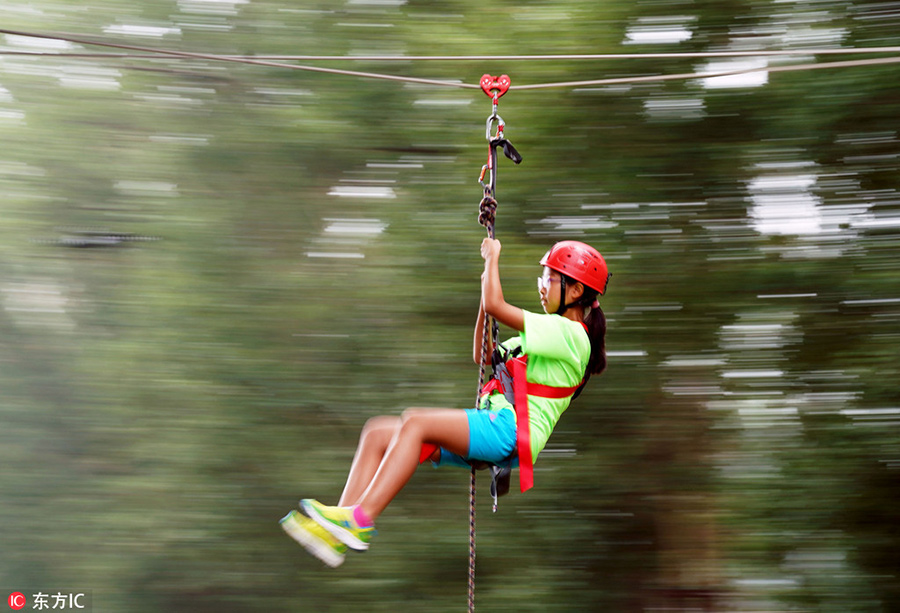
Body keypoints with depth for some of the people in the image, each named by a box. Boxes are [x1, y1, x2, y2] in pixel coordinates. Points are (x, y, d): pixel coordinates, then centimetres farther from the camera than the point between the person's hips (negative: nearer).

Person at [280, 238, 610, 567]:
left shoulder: (568, 333, -5)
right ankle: (340, 527, -17)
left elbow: (495, 306, -14)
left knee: (416, 422, -29)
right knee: (377, 433, -5)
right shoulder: (550, 334, 27)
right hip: (493, 426, 10)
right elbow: (483, 356, 31)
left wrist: (493, 257, 3)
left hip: (510, 431, -10)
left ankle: (360, 520, -33)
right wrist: (487, 286, 23)